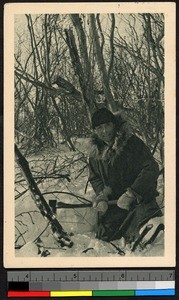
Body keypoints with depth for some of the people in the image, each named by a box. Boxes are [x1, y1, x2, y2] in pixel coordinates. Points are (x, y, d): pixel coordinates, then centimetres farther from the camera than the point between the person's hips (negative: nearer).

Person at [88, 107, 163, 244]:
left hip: (140, 200, -5)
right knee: (104, 235, 0)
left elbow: (151, 168, -20)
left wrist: (130, 194, -25)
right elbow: (94, 178, 13)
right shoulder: (96, 152, 5)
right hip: (113, 202, 6)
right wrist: (101, 197, -9)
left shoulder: (132, 142, -14)